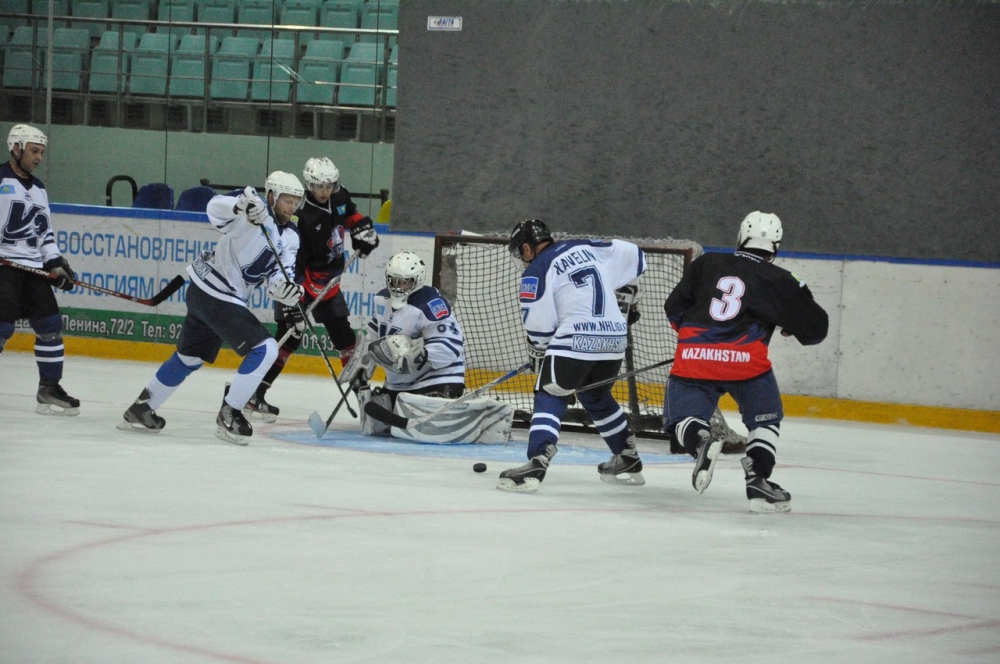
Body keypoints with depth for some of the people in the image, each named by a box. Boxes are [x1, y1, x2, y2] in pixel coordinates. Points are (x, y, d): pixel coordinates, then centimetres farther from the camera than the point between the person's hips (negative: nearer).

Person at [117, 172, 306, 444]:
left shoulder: (290, 236, 8)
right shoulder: (255, 211, -16)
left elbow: (277, 277, 0)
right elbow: (216, 208, -31)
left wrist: (285, 289, -23)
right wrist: (241, 204, -51)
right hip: (216, 295, -10)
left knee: (190, 357, 24)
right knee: (265, 349, -14)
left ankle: (141, 410, 38)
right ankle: (229, 415, -7)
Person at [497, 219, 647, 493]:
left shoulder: (537, 271, -2)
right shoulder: (586, 248, 16)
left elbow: (539, 326, -4)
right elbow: (634, 256, 21)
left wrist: (538, 353, 13)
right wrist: (626, 291, 34)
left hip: (575, 339, -7)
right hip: (614, 338, 7)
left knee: (550, 398, -6)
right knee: (598, 397, 26)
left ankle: (536, 464, -26)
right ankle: (628, 461, 33)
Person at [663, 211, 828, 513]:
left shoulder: (706, 264, 16)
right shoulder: (779, 281, 10)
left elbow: (674, 310, 17)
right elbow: (815, 327, 13)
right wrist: (795, 327, 35)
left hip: (693, 359, 1)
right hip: (745, 361, -1)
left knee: (683, 418, 11)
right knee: (765, 419, 18)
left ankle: (699, 440, -23)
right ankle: (758, 481, 2)